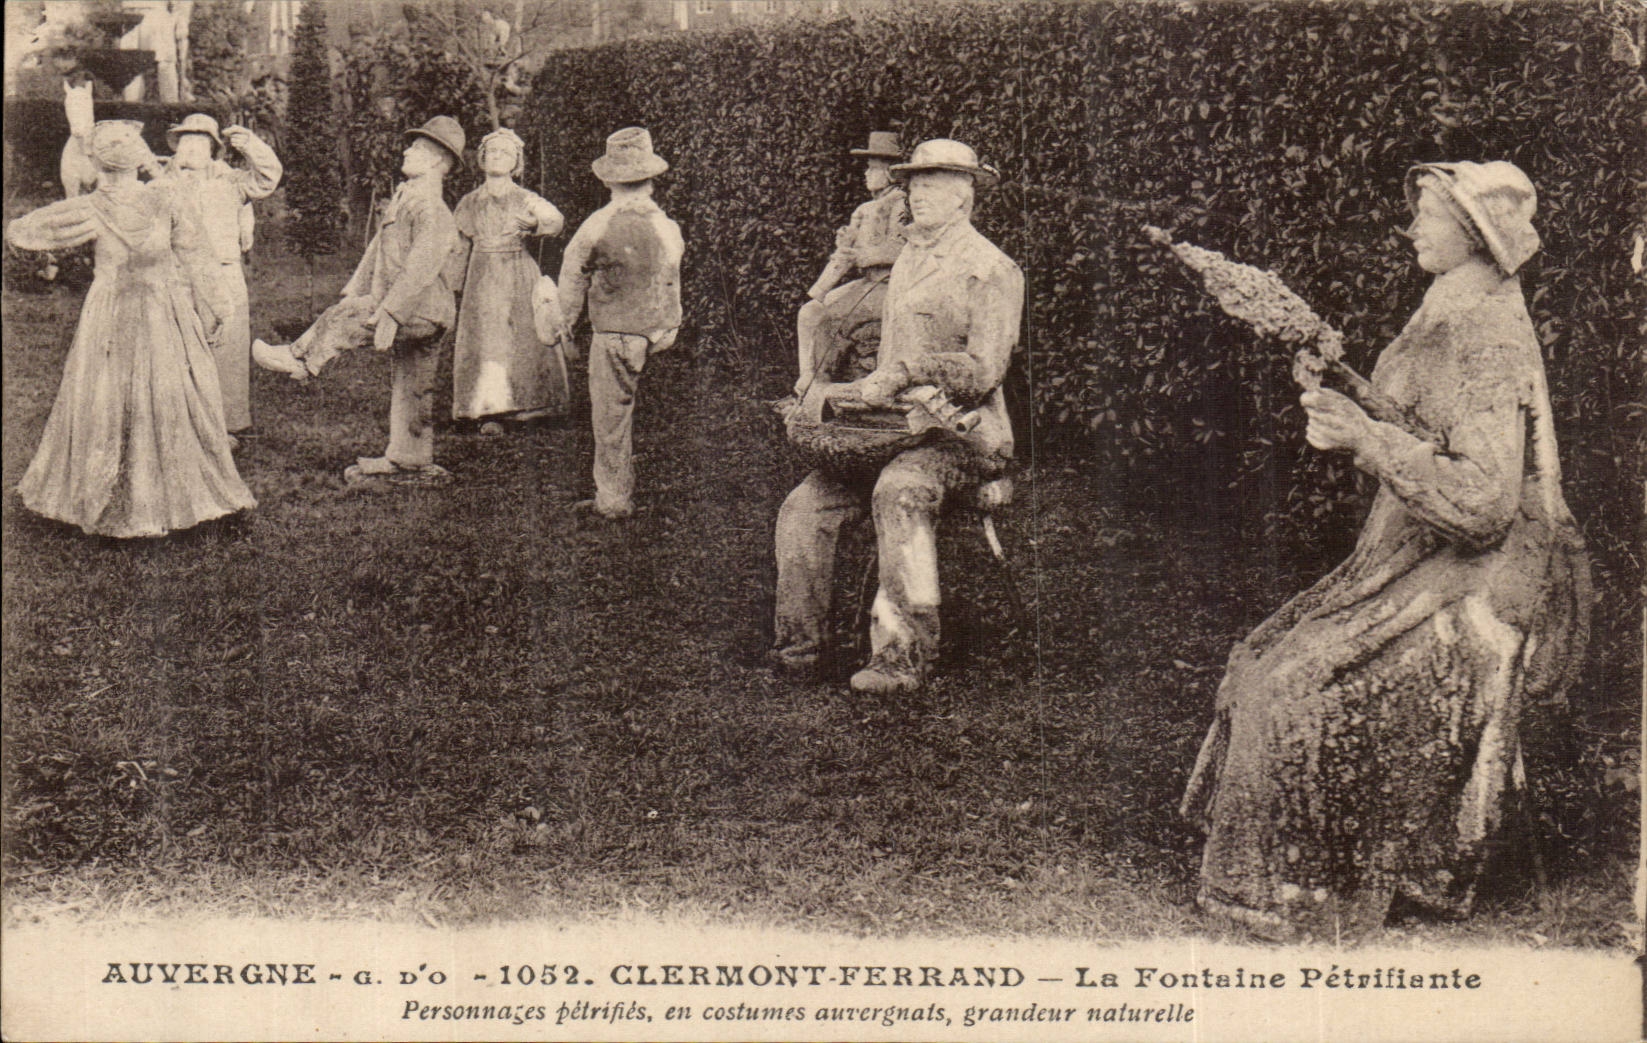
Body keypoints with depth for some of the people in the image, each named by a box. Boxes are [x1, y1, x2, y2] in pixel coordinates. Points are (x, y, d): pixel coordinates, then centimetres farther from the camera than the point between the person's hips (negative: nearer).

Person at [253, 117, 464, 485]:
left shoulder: (431, 209, -18)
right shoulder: (403, 198, 14)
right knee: (411, 387, 13)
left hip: (420, 311, -10)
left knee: (339, 320, -9)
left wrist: (389, 314, -28)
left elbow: (420, 269, -25)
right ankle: (410, 462, 20)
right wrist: (356, 288, 20)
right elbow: (379, 247, 22)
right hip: (420, 316, 10)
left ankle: (298, 360, 13)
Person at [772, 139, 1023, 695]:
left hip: (965, 431, -8)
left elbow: (982, 371, -16)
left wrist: (903, 373, -25)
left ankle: (902, 656, -37)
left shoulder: (991, 270, -6)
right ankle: (796, 650, -1)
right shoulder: (907, 259, 20)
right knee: (804, 507, -8)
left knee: (899, 491, -38)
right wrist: (866, 388, 10)